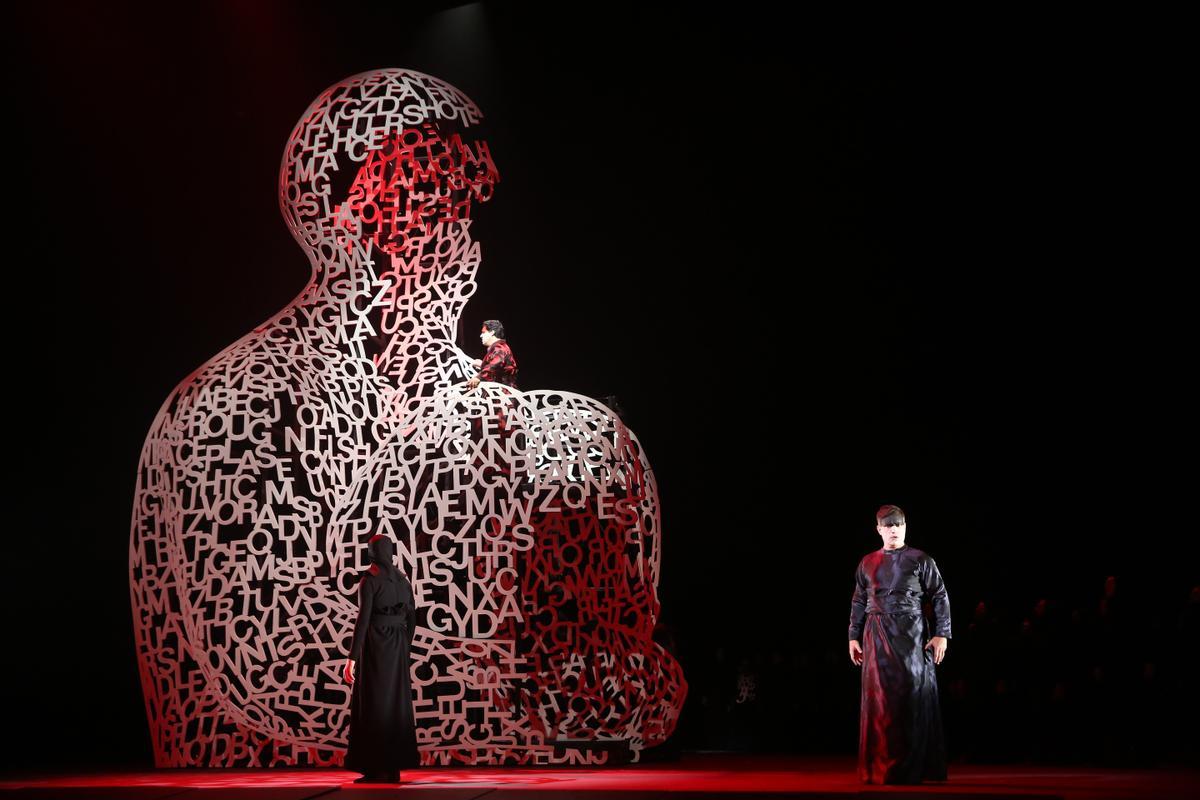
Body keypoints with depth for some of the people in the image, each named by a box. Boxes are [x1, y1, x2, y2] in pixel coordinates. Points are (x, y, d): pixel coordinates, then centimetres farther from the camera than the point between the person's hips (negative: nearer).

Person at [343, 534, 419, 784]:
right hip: (397, 647, 6)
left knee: (373, 705, -2)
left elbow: (363, 619, -16)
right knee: (396, 703, 9)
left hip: (374, 645, -6)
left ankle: (377, 769, -4)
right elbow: (411, 619, 13)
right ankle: (394, 767, 9)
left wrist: (352, 657, -17)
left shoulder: (370, 580, -9)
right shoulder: (403, 580, 10)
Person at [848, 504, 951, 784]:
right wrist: (854, 636, 11)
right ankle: (881, 767, 8)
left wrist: (941, 634, -6)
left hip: (912, 635, -3)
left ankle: (914, 768, 1)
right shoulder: (868, 563, 12)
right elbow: (858, 602, 16)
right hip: (878, 639, 3)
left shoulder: (920, 560, 3)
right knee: (879, 700, 2)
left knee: (913, 695, -4)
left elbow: (940, 598, 1)